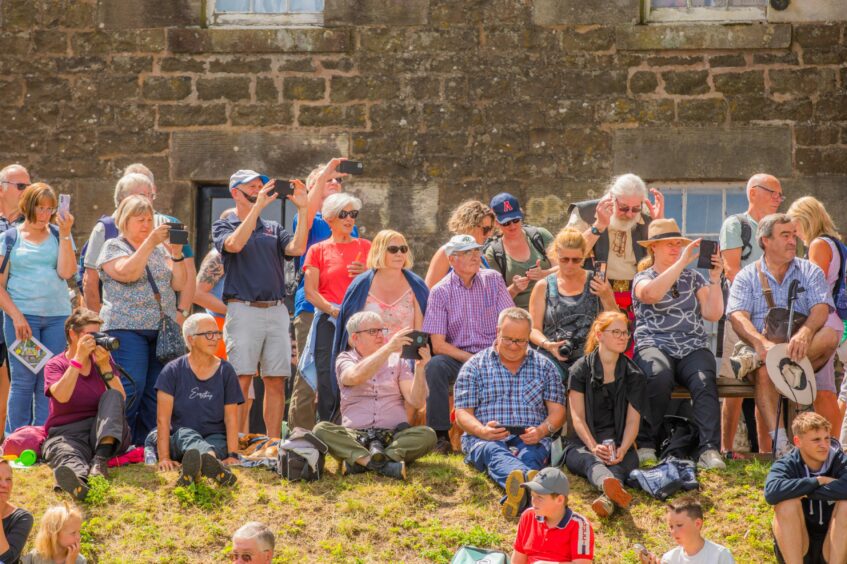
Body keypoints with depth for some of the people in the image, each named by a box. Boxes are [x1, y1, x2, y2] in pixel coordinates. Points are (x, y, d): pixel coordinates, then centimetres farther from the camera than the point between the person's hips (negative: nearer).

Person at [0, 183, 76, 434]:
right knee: (23, 380, -3)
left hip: (57, 316, 2)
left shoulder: (58, 235, 11)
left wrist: (65, 234, -6)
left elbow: (66, 272, -4)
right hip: (22, 316, -2)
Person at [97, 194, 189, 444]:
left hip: (161, 329, 5)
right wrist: (149, 243, -19)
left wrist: (176, 254, -4)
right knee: (131, 387, -13)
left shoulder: (160, 249, 19)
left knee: (156, 391, 1)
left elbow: (179, 284, 11)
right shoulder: (113, 247, 4)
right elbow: (127, 273, -16)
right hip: (127, 329, -5)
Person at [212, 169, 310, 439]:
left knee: (276, 381, 3)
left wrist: (302, 209, -6)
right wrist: (258, 206, -18)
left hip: (277, 311, 4)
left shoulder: (273, 228, 20)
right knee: (241, 381, -8)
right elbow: (234, 244, -16)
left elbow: (297, 248, 1)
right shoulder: (223, 227, 8)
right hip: (243, 310, -4)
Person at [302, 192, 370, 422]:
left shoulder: (365, 247, 17)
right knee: (328, 383, -8)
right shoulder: (318, 250, 12)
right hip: (329, 322, -1)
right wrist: (333, 310, -13)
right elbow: (310, 292, 3)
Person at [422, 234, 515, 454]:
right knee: (435, 366, -32)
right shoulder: (440, 292, -2)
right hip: (458, 357, -1)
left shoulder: (493, 280, 4)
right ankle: (440, 435, -24)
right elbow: (438, 345, -8)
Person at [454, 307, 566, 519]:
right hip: (484, 439, -2)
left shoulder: (544, 366, 18)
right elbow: (462, 413, 7)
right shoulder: (475, 366, 14)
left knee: (529, 456, -37)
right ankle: (530, 480, -74)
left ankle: (517, 492, -70)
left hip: (530, 440, 2)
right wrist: (482, 430, -17)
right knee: (494, 452, -39)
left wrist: (542, 430, -11)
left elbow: (557, 411, 13)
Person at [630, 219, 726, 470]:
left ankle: (710, 451, -42)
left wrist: (715, 279, -3)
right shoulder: (642, 279, 12)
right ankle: (646, 445, -25)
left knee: (705, 381, -32)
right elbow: (651, 293, -16)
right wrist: (682, 262, -16)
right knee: (660, 376, -38)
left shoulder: (693, 278, 22)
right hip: (655, 345, -3)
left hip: (693, 348, 3)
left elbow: (713, 314, 9)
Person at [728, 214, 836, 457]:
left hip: (806, 354, 1)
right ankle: (779, 443, -44)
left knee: (830, 336, -30)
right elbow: (738, 317, -6)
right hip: (761, 348, -1)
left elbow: (821, 309, -5)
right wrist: (761, 343, -28)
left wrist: (805, 333, -29)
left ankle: (754, 360, -37)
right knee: (764, 371, -36)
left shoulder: (810, 272, 12)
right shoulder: (747, 277, 10)